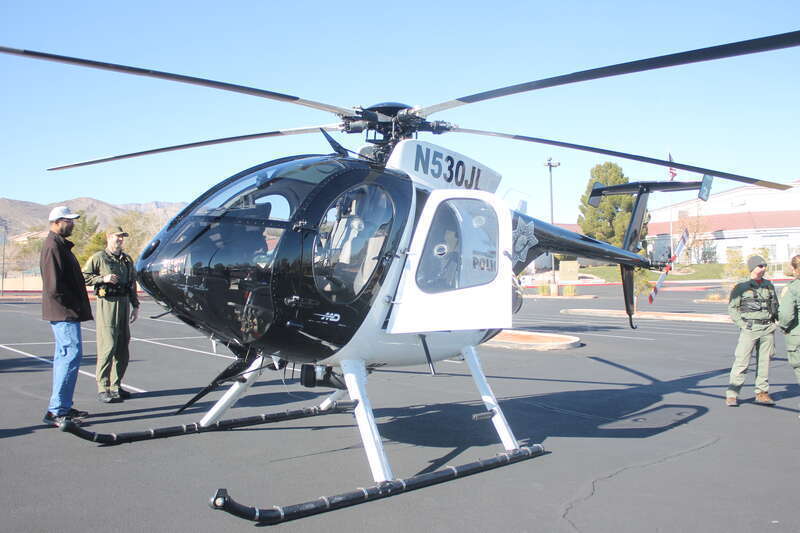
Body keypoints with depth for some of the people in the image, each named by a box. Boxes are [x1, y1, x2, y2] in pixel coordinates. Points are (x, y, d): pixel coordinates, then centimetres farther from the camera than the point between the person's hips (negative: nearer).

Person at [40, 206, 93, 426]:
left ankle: (63, 407, 22)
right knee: (72, 354, -12)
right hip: (64, 312, -11)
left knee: (64, 356, 14)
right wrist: (74, 305, -14)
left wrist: (78, 306, 15)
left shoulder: (60, 245, 19)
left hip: (66, 313, 11)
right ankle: (56, 411, -10)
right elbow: (55, 286, -21)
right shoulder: (53, 247, -13)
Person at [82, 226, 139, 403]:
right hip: (107, 303, -6)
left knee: (123, 347, 8)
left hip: (124, 303, 6)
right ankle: (103, 389, -5)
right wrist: (103, 278, -15)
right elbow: (84, 277, -5)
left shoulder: (127, 259, 17)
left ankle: (116, 385, 18)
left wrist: (135, 306, 16)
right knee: (108, 346, -11)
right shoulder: (98, 258, 0)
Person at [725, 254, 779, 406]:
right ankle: (731, 395, -5)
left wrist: (774, 322, 10)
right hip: (750, 329, -5)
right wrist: (743, 324, -10)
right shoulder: (741, 287, -2)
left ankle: (761, 393, 17)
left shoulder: (769, 285, 12)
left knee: (764, 361, 7)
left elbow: (775, 305, 23)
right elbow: (732, 308, -1)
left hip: (768, 328, 5)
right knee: (741, 361, -8)